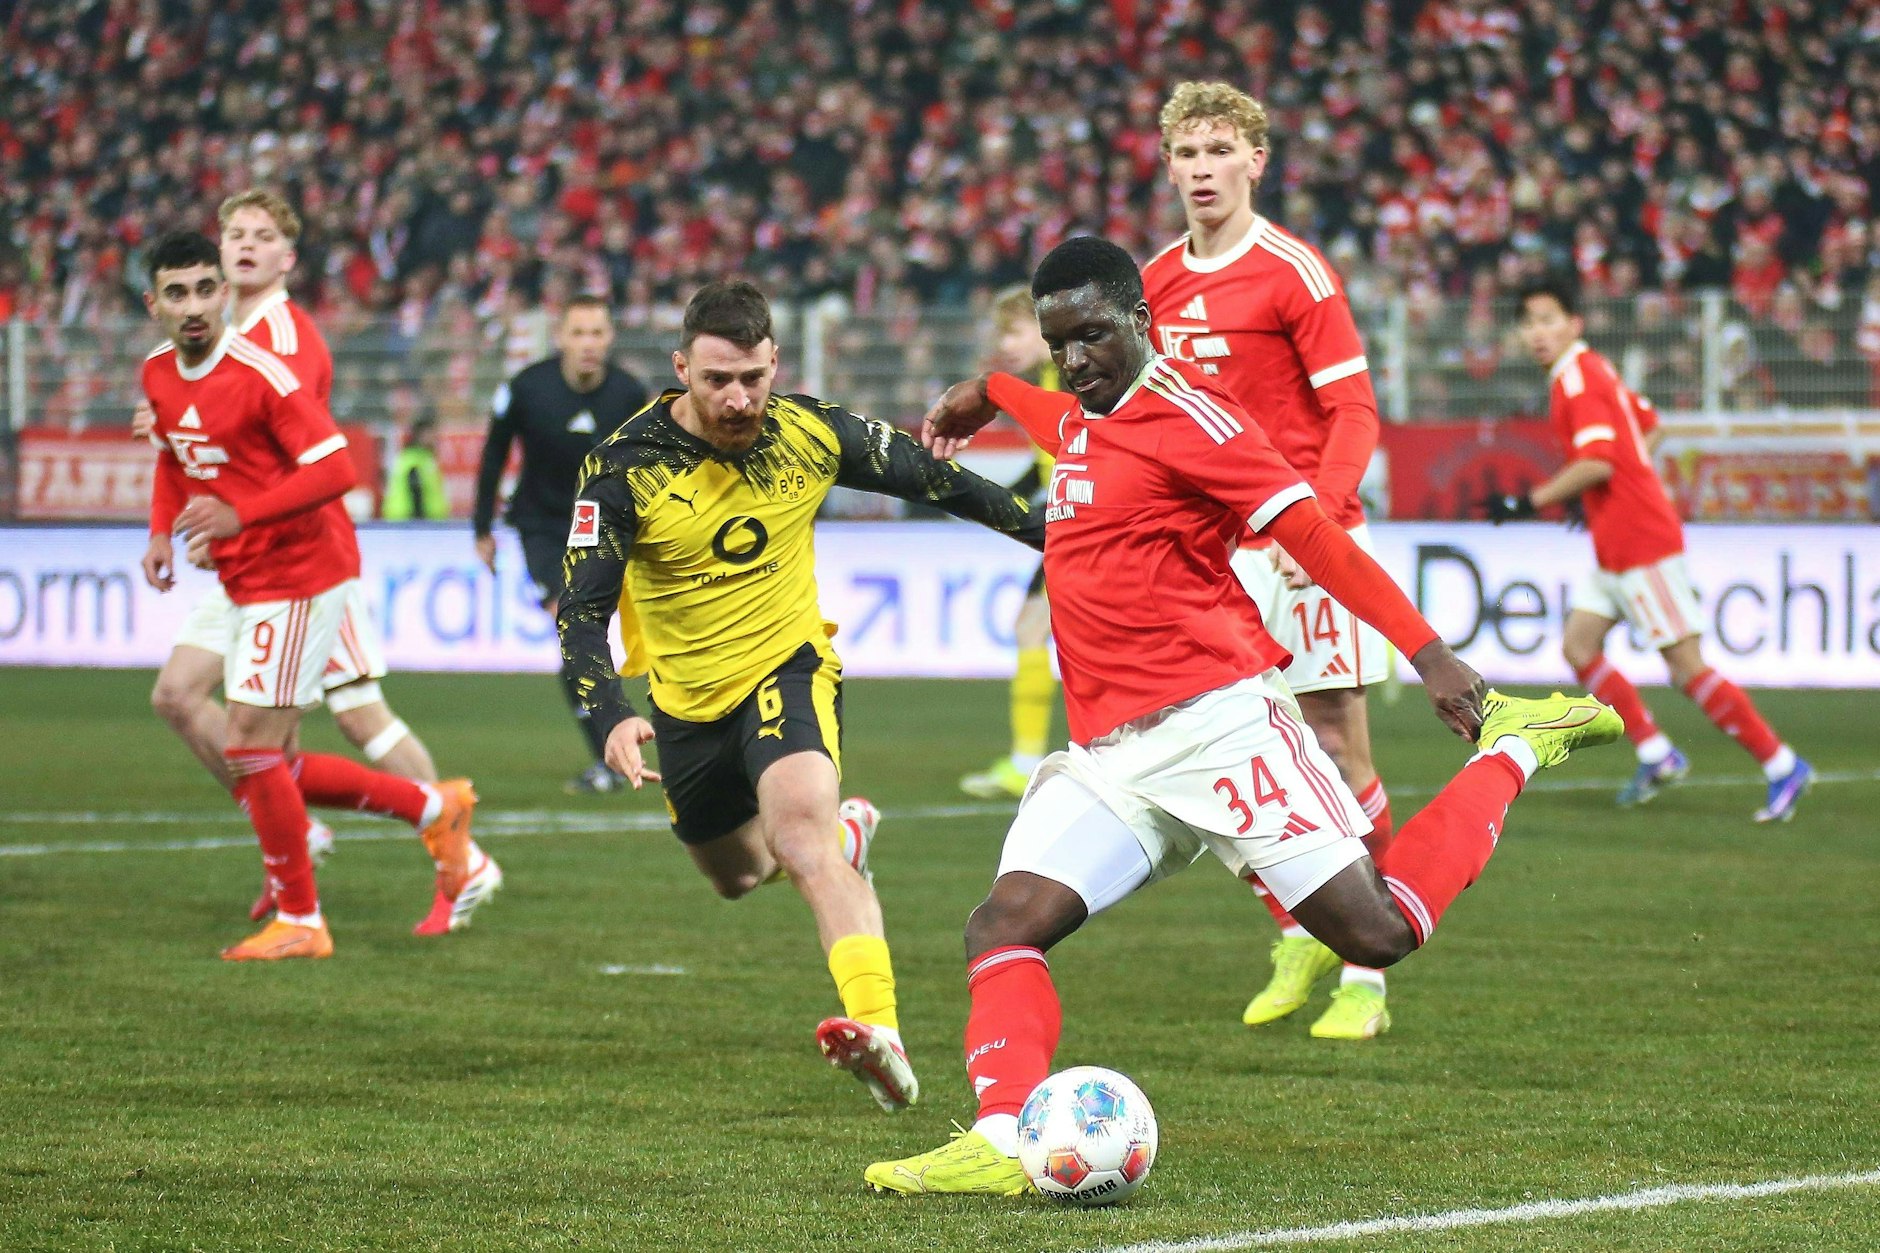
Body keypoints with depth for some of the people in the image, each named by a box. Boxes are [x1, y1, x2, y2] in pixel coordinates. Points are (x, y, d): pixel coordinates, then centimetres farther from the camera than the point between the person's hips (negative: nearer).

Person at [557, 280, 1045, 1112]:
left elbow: (929, 478, 2)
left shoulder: (812, 434, -14)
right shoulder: (625, 467, -20)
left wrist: (1048, 534, 10)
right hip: (687, 702, 3)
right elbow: (583, 608, -22)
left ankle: (881, 1034, -45)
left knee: (799, 832, -30)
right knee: (736, 875, 21)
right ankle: (846, 837, 56)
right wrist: (610, 717, -39)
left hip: (789, 669, -3)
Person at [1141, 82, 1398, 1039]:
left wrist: (1313, 515, -24)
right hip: (1210, 555, 6)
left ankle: (1367, 972, 3)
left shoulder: (1294, 273, -9)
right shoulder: (1157, 283, 9)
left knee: (1336, 751, -3)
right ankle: (1296, 939, 22)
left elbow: (1354, 413, -11)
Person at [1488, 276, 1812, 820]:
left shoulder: (1577, 379, -16)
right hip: (1614, 545, 10)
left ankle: (1781, 765, -2)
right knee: (1578, 645, 6)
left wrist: (1530, 503, -19)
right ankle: (1656, 753, 9)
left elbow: (1597, 462, -25)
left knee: (1687, 667, -7)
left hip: (1640, 543, -10)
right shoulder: (1593, 370, 14)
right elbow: (1650, 428, 23)